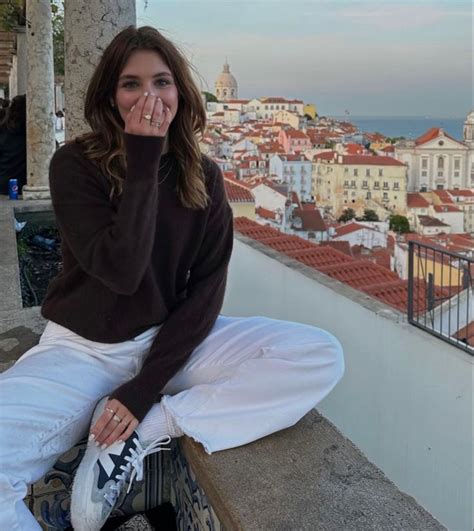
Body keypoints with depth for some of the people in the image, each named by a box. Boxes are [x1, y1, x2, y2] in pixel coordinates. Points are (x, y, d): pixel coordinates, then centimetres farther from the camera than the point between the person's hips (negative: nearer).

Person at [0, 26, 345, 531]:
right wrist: (142, 164, -22)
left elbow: (206, 290, -5)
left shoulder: (203, 176, -1)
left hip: (172, 341, 4)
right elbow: (122, 271, -22)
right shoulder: (75, 164, -10)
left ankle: (141, 435, -17)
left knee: (321, 357, -19)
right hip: (81, 349, -4)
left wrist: (145, 388, -15)